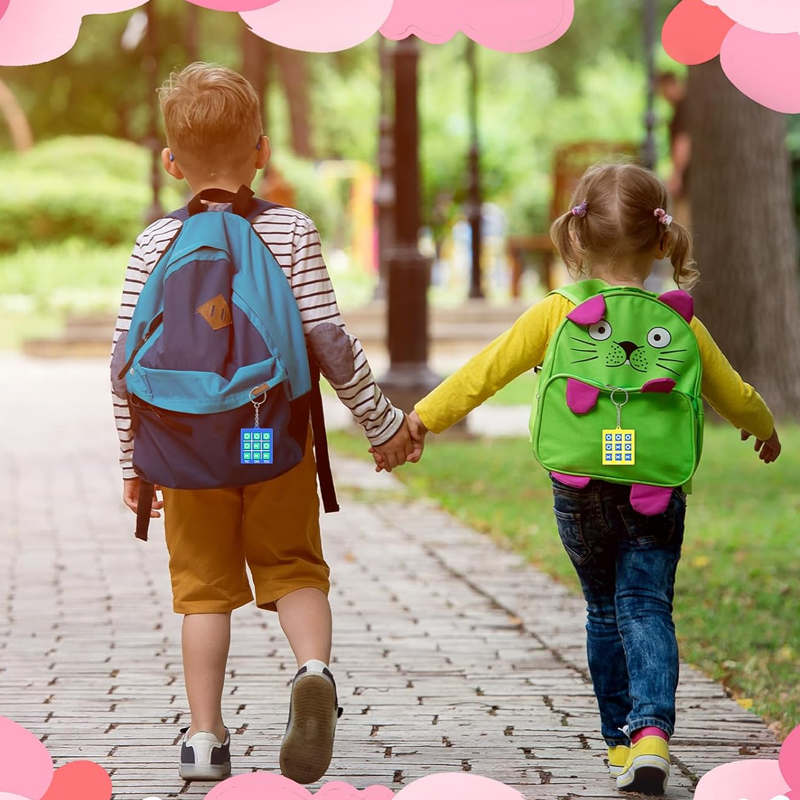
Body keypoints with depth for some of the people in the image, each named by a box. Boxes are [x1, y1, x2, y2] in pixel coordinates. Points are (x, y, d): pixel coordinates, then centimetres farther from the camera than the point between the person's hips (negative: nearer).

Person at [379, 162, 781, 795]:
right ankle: (652, 729, -22)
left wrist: (422, 419, 5)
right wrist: (764, 429, 35)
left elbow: (486, 372, -3)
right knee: (646, 608, 1)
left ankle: (621, 742, 20)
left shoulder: (555, 315, -4)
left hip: (580, 493, 0)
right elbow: (734, 396, 15)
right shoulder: (679, 323, 1)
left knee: (606, 613, 17)